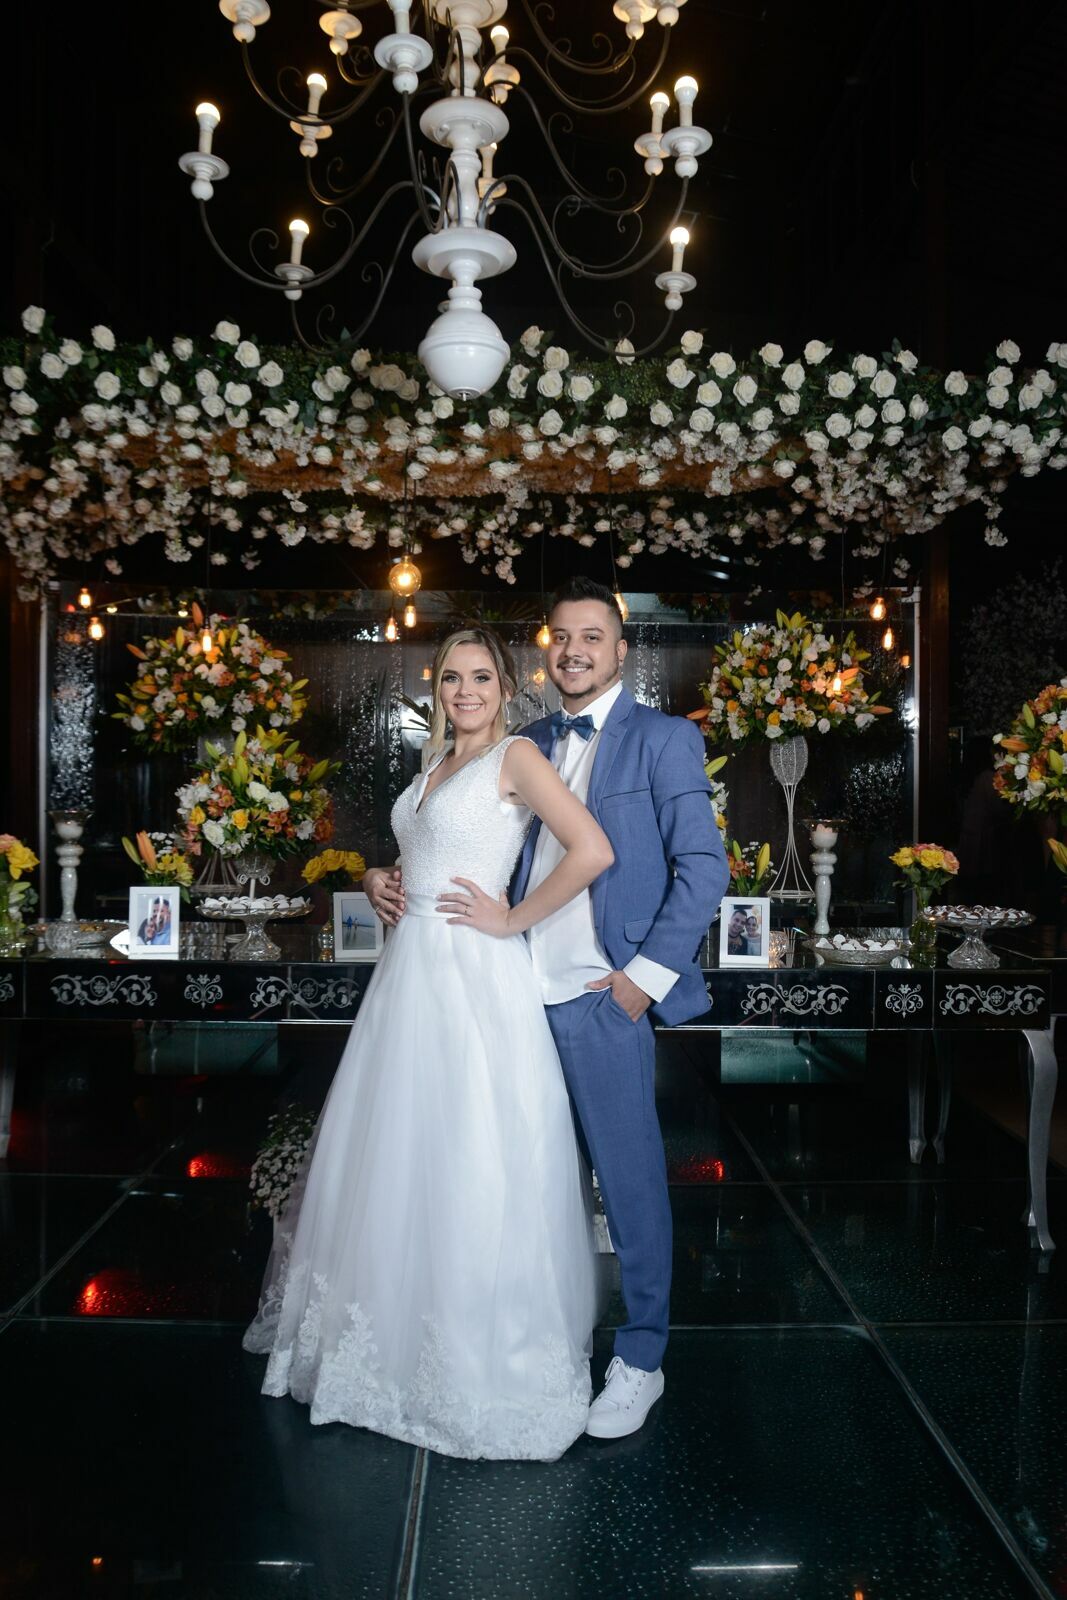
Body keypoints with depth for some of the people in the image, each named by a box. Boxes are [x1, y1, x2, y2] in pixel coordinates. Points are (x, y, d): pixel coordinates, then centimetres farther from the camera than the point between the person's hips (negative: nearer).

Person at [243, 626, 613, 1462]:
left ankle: (486, 1359, 20)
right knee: (393, 1159, 16)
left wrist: (514, 920, -15)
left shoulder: (517, 756, -7)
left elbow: (592, 851, -19)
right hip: (410, 973, 8)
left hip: (476, 981, -8)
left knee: (473, 1171, 1)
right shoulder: (433, 767, 16)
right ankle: (397, 1335, 35)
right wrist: (378, 879, 10)